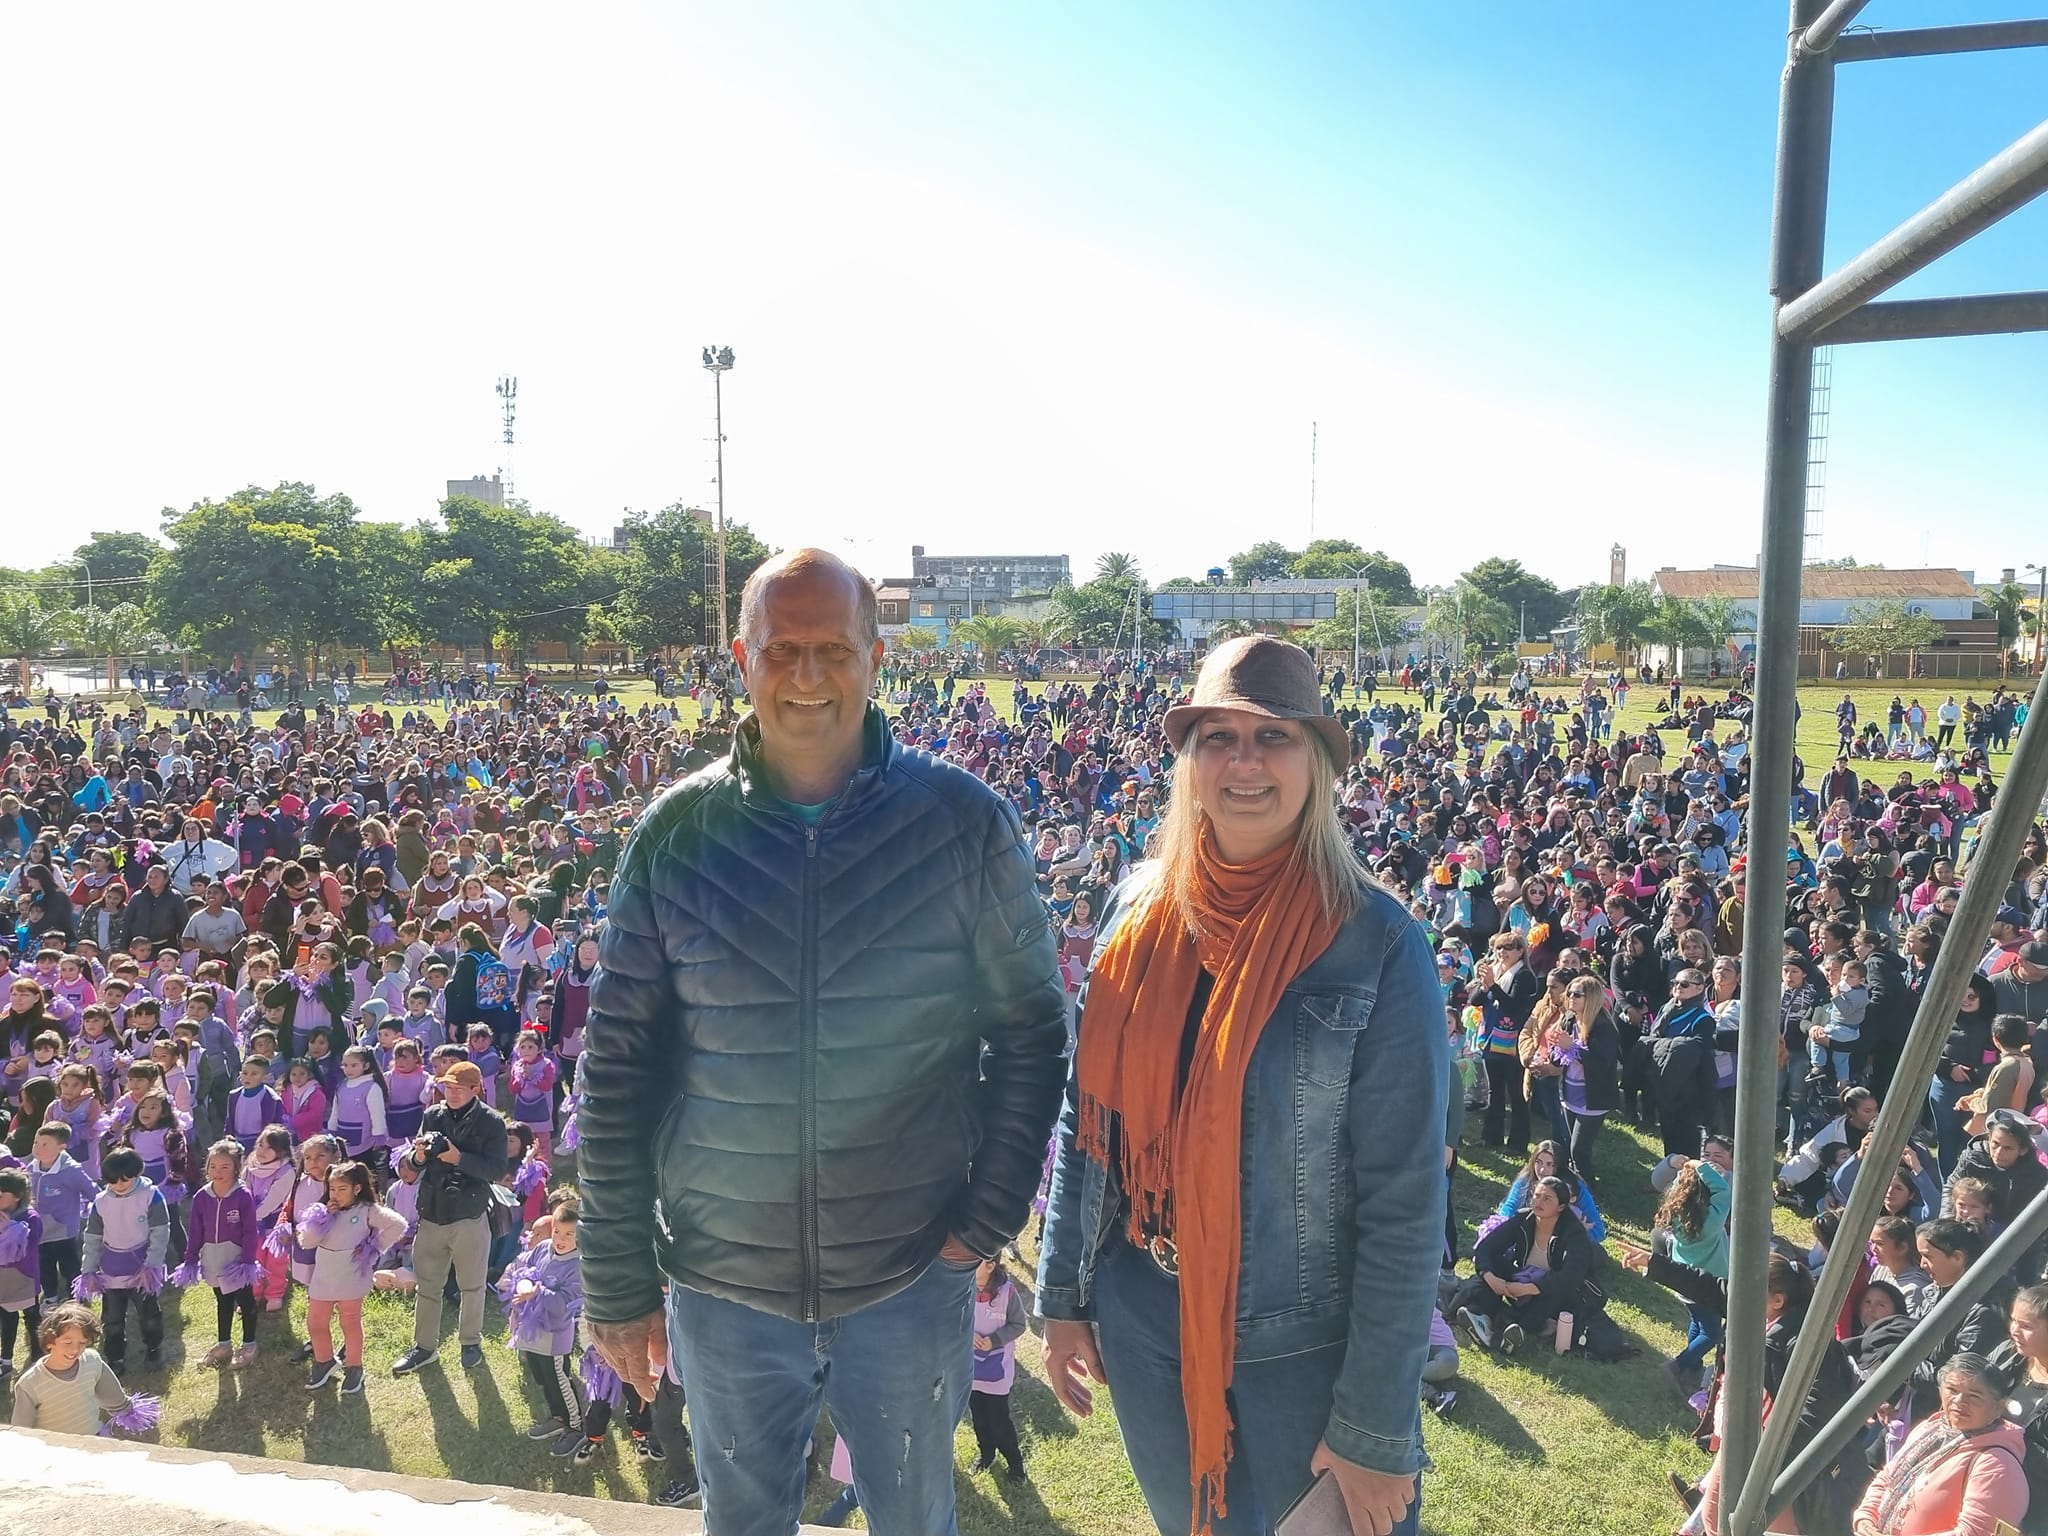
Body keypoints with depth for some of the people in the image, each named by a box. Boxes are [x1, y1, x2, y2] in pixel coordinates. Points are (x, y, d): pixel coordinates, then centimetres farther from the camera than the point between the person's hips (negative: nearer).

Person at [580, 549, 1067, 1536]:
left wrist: (988, 1218, -6)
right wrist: (617, 1283, 0)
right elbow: (616, 1067, -2)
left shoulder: (965, 823, -9)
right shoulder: (678, 834, -6)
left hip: (911, 1276, -1)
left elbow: (1029, 1030, -1)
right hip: (720, 1280, 1)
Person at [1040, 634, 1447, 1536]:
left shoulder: (1376, 945, -17)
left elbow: (1406, 1201, -15)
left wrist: (1378, 1428, -13)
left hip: (1303, 1349, -4)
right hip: (1143, 1330, 4)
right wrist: (1063, 1294, 5)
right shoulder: (1143, 909, -5)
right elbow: (1086, 1115, 4)